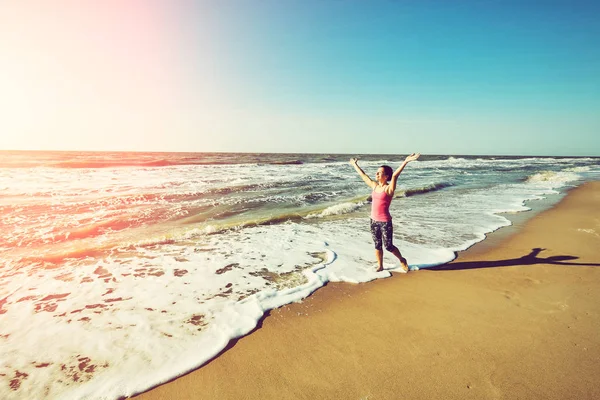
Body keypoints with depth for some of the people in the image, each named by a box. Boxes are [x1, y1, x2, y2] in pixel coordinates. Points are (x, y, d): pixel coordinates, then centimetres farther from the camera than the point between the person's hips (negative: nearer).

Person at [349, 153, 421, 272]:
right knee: (377, 245, 14)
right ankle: (380, 266, 30)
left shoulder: (389, 188, -12)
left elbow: (395, 175, -28)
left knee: (388, 246, 3)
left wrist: (405, 161, -43)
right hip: (374, 221, 6)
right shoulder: (374, 186, 6)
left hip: (385, 222, -6)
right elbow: (363, 175, 17)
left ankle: (402, 260, 30)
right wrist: (355, 164, 27)